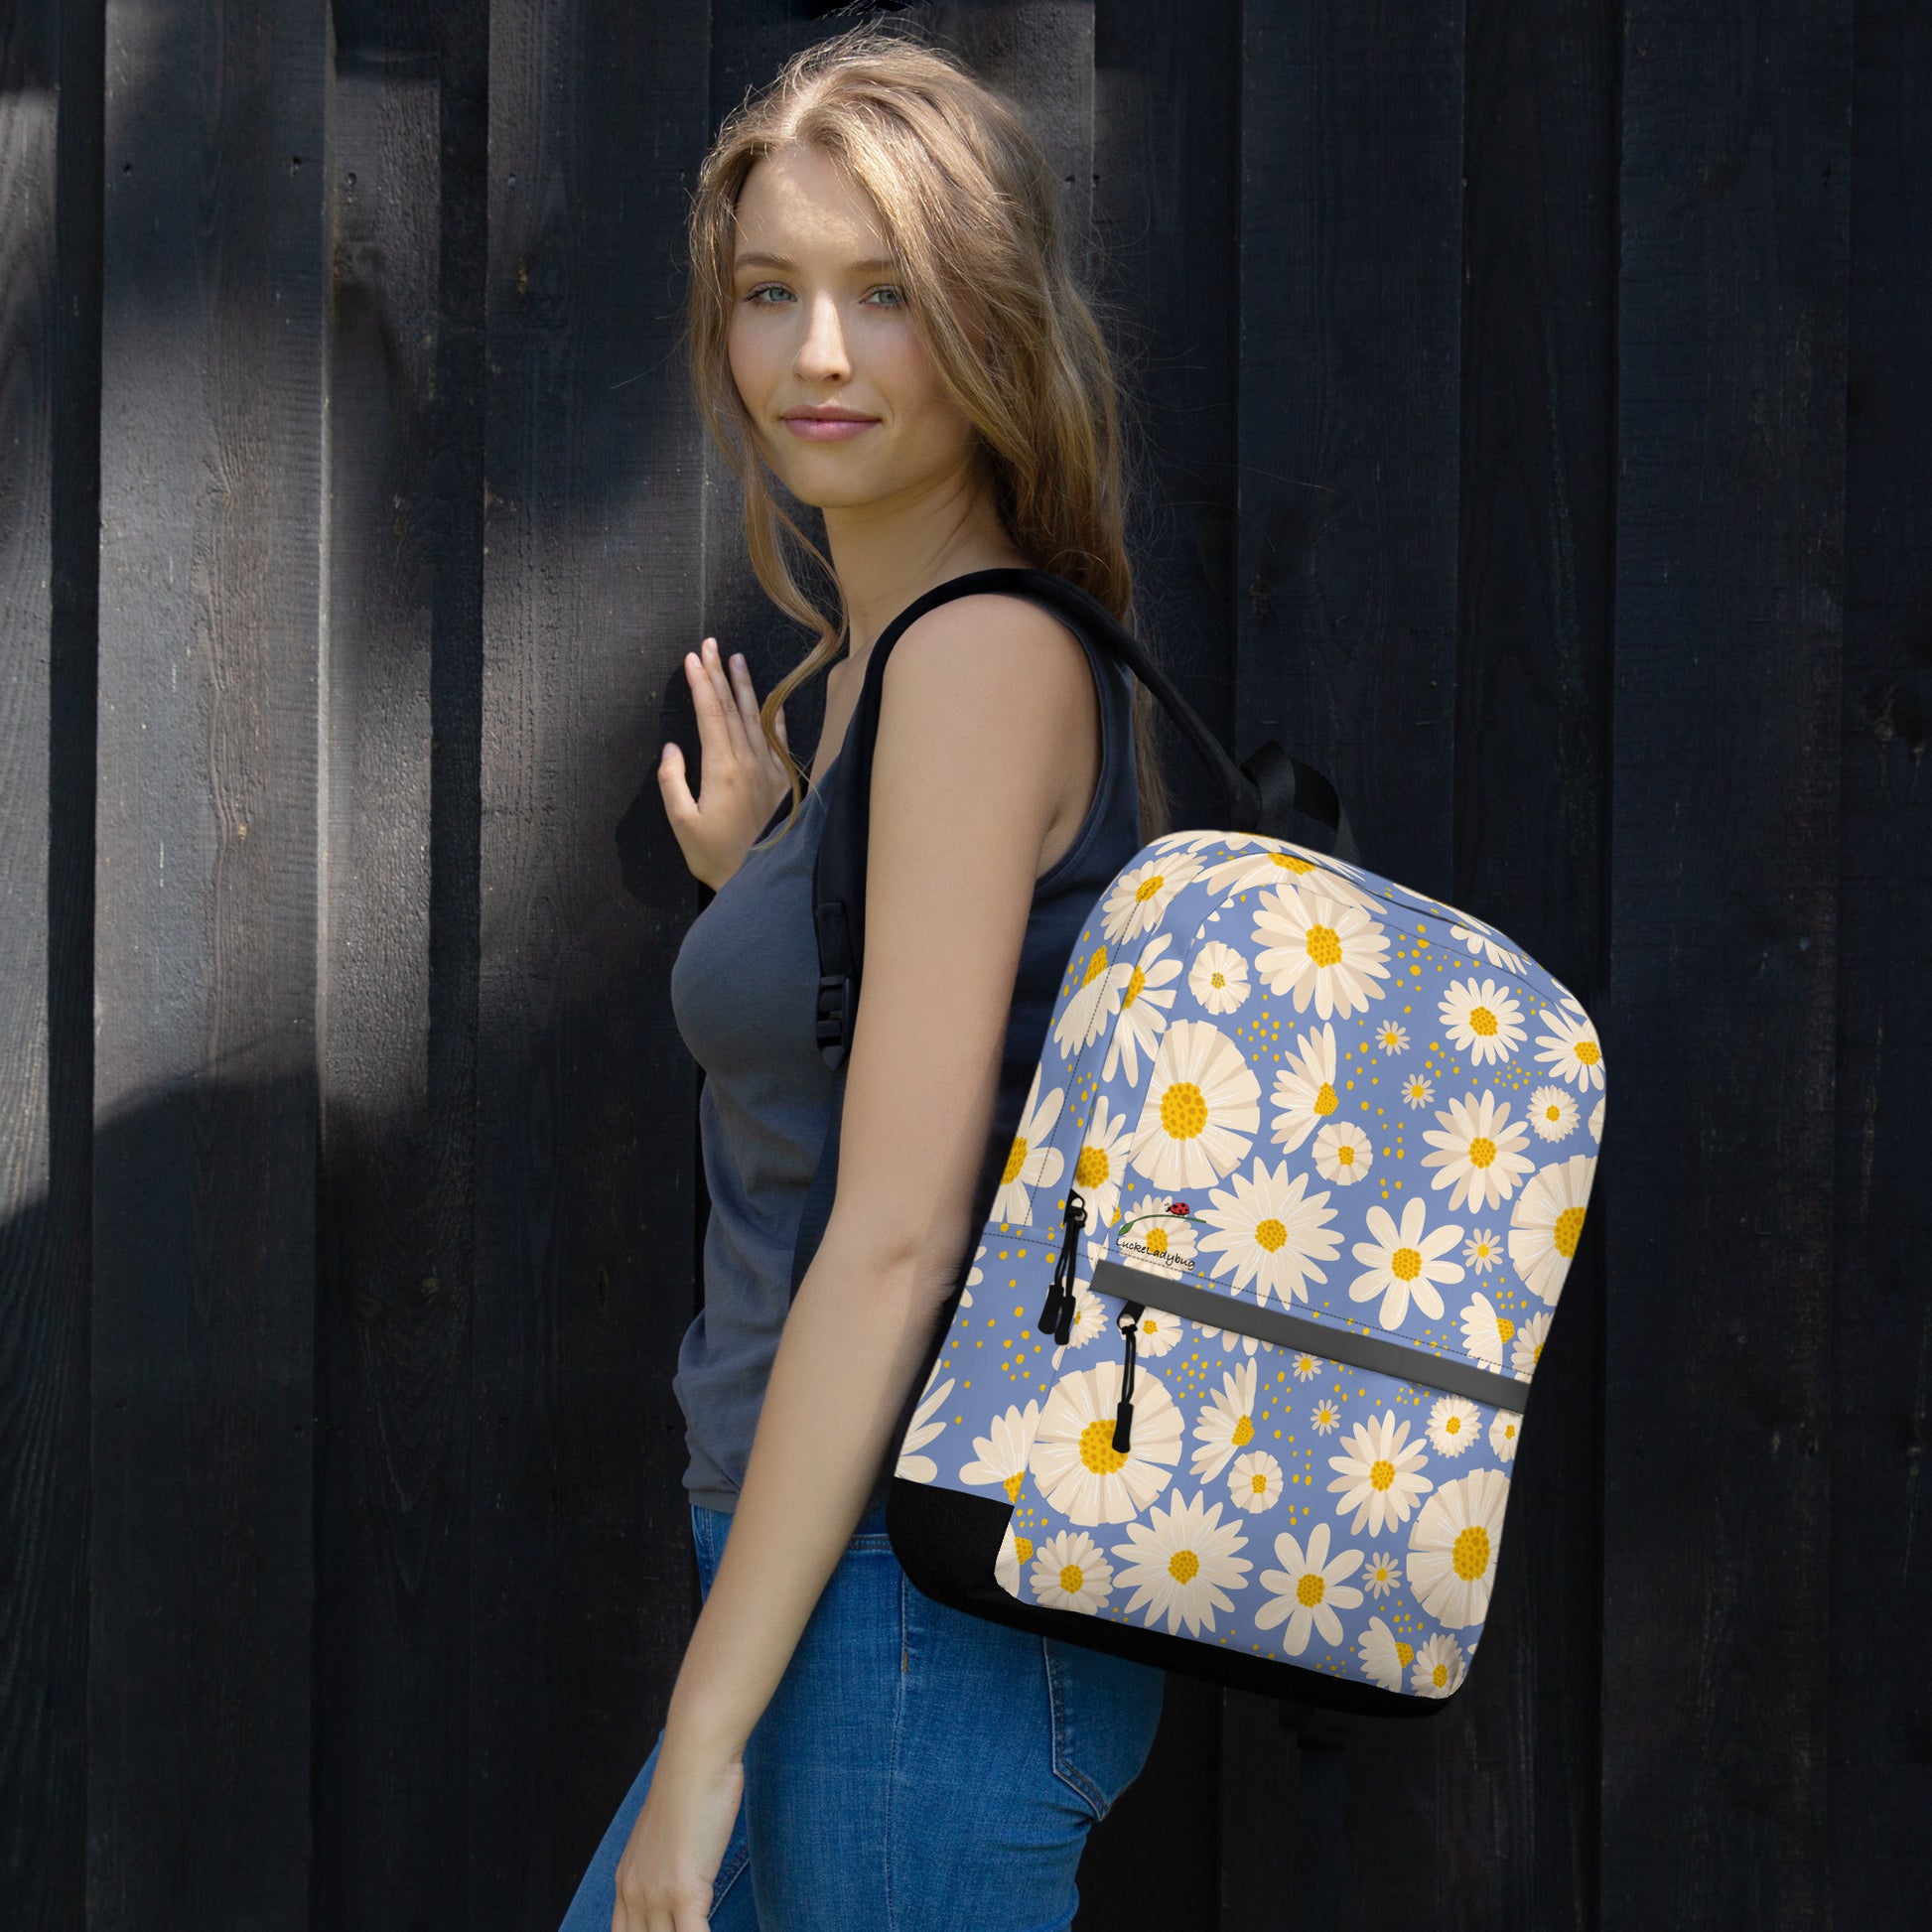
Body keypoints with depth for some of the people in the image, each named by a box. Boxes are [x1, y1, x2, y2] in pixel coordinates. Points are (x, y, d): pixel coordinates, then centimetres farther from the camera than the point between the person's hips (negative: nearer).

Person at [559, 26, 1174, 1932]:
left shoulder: (988, 653, -14)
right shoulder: (859, 671, 14)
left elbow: (898, 1233, -19)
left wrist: (704, 1729, -18)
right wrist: (753, 886, 12)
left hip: (926, 1624, -10)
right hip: (854, 1612, 10)